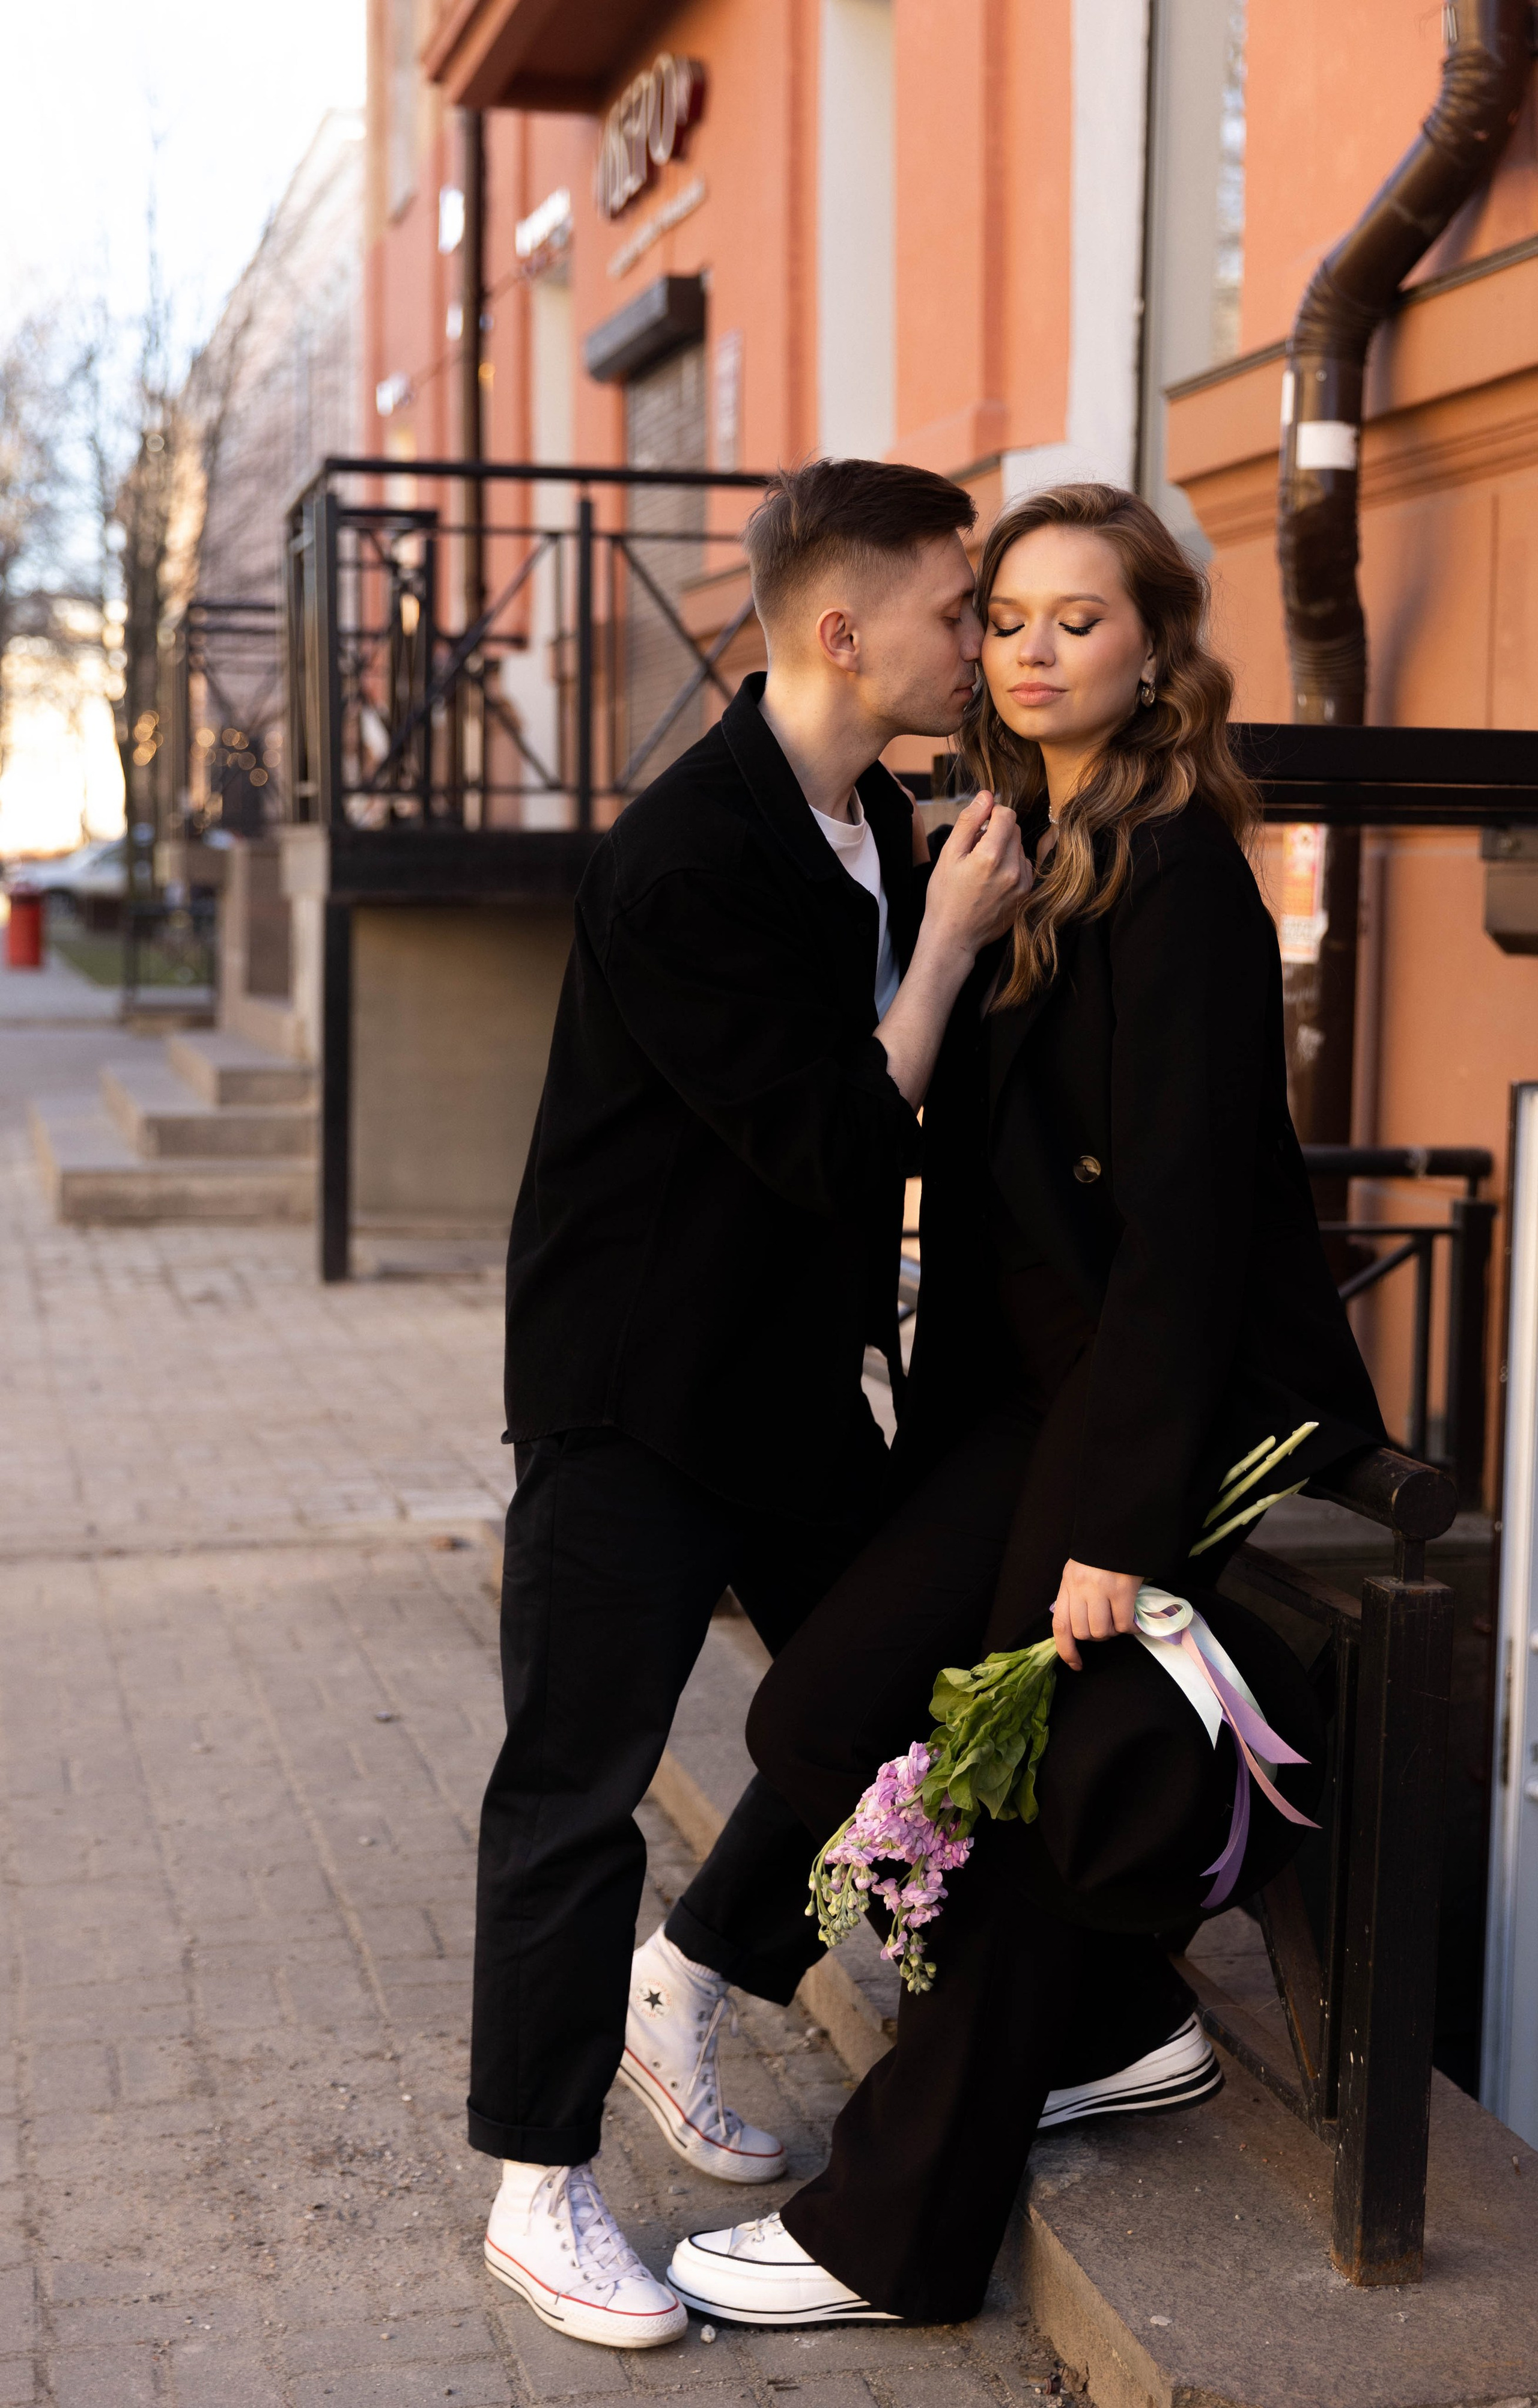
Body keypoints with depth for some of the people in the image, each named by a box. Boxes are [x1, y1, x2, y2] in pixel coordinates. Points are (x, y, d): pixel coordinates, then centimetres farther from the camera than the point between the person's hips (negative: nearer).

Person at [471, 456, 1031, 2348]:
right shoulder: (685, 858, -23)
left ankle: (679, 1990, 37)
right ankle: (540, 2191, 15)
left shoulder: (881, 826, 5)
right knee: (578, 1780, 1)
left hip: (795, 1373, 9)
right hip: (634, 1396, -9)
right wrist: (947, 945, -17)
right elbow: (835, 1147, -23)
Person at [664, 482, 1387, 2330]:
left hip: (1182, 1401, -8)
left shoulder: (1178, 880, -15)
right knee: (822, 1718, 1)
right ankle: (1120, 2026, 21)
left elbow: (1186, 1219, -20)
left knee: (1017, 1774, -3)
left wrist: (1120, 1522, -23)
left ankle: (898, 2234, 13)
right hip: (1031, 1385, 8)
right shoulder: (1019, 857, 12)